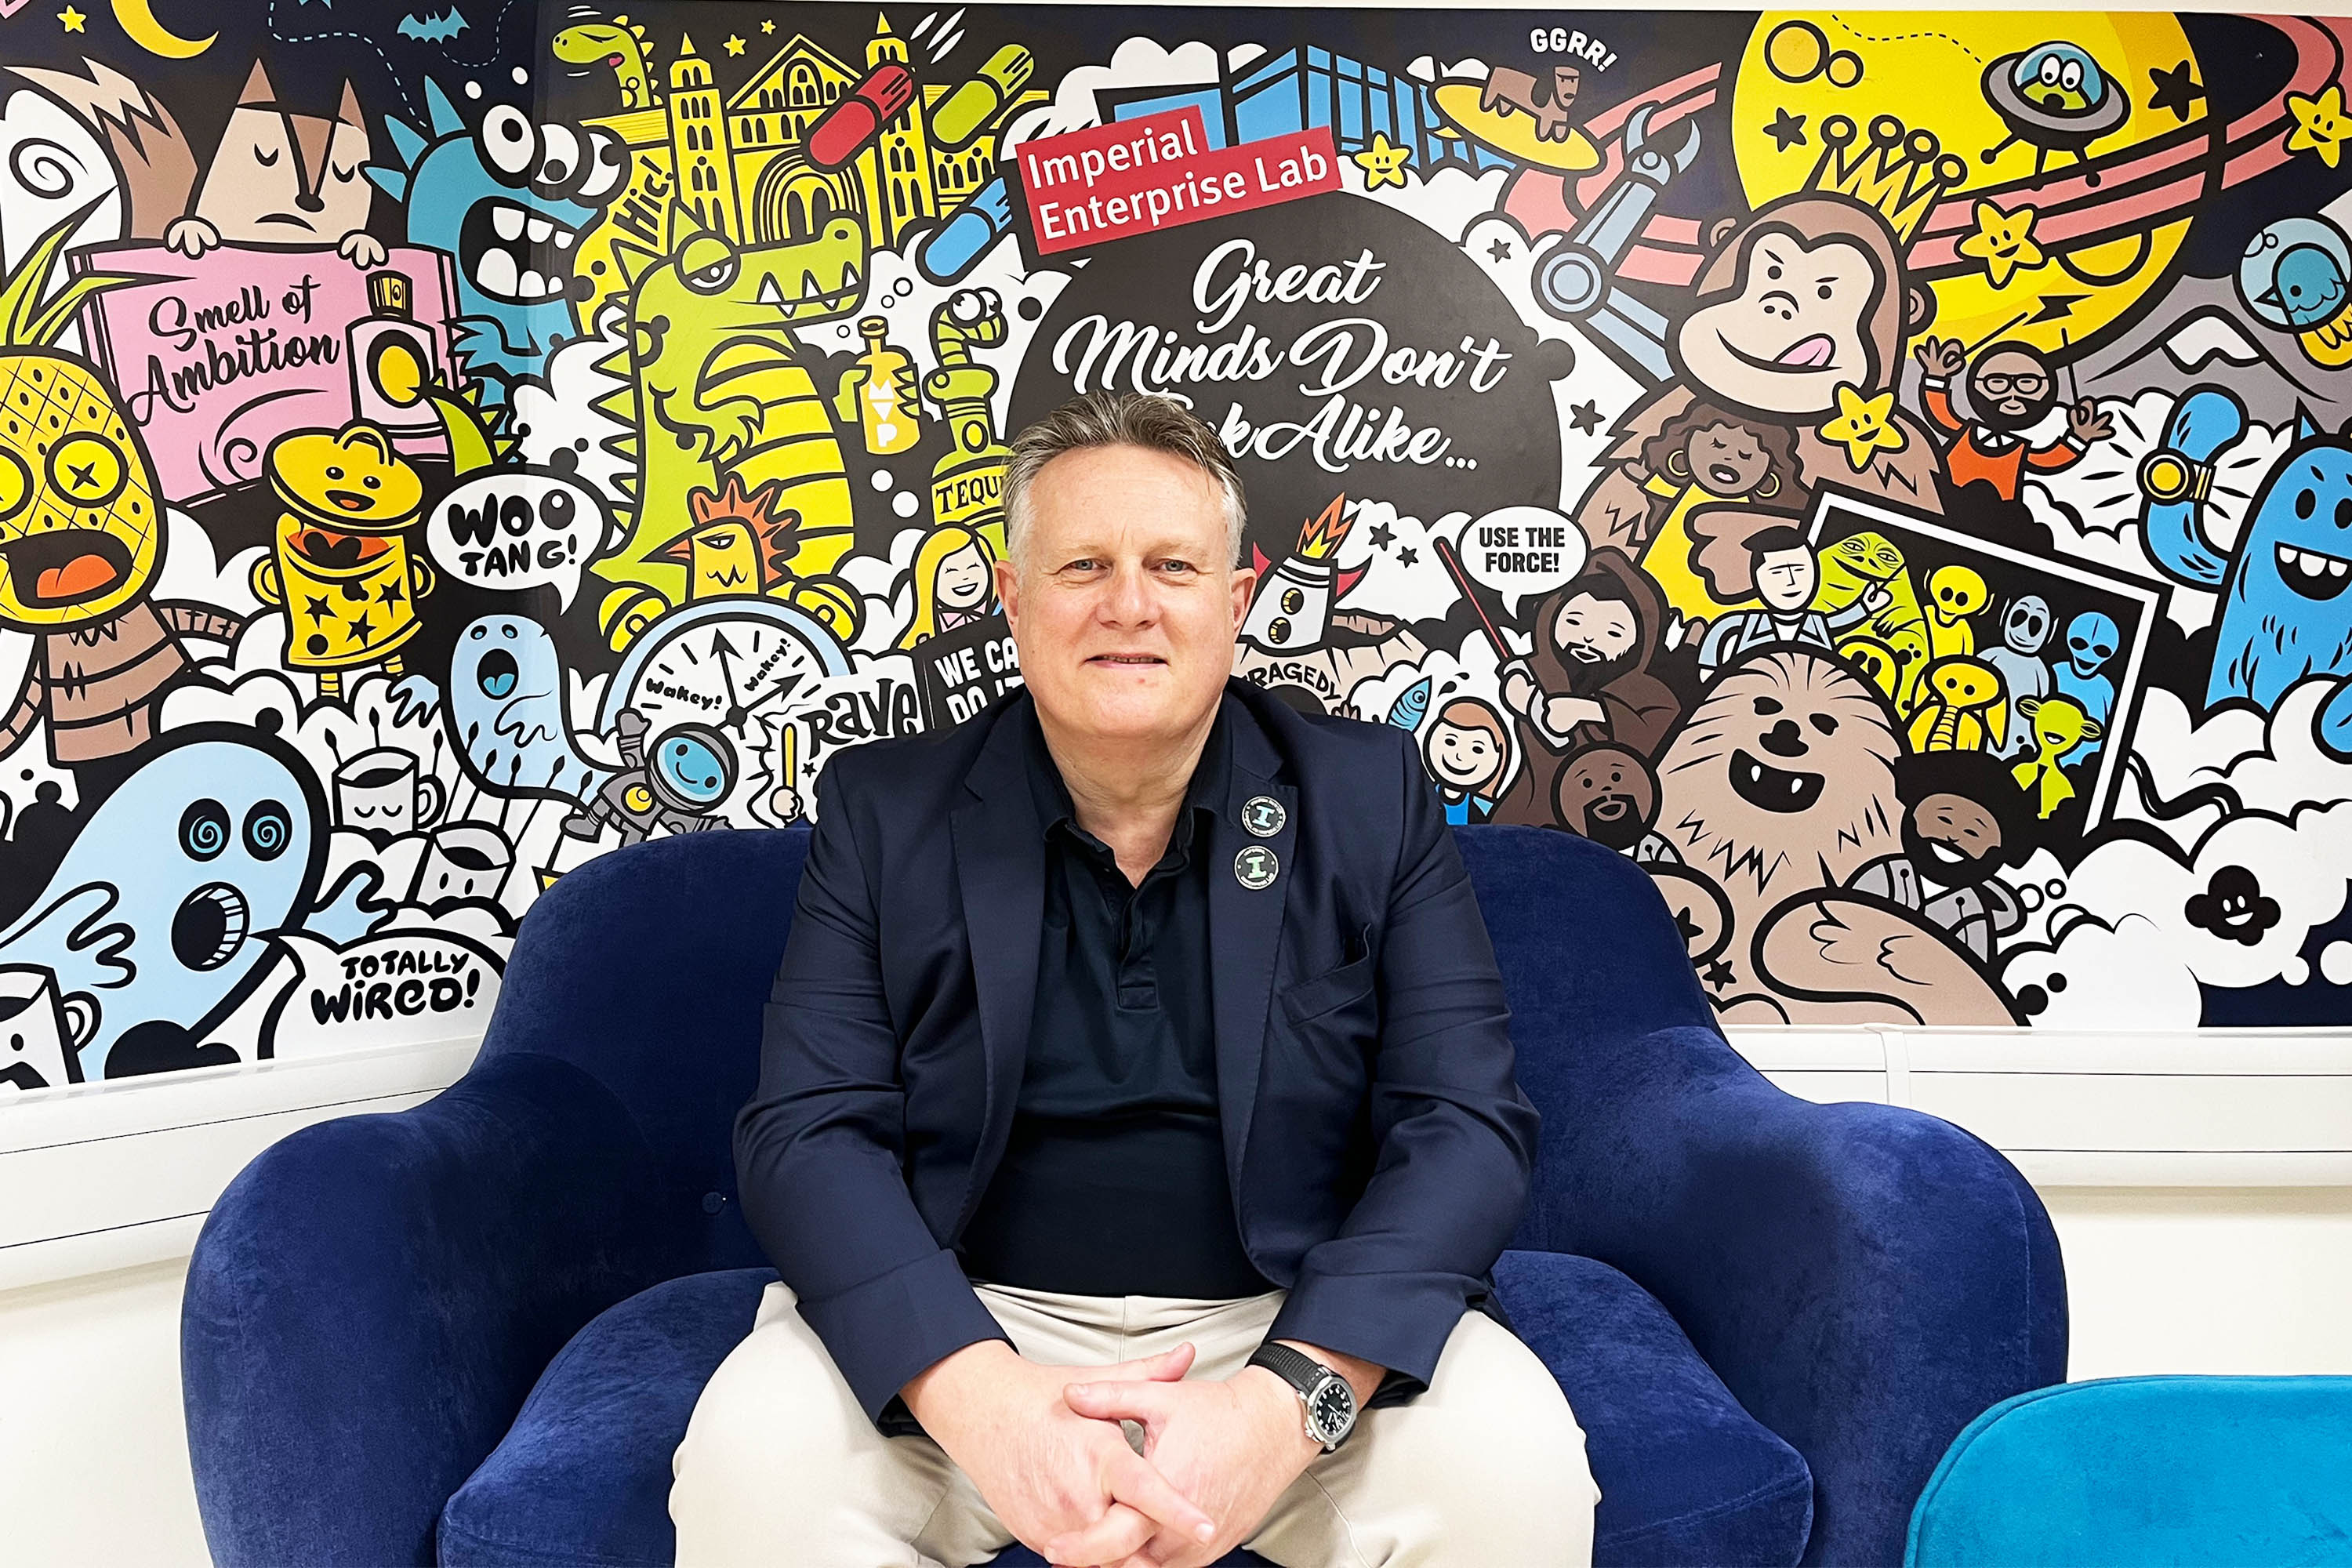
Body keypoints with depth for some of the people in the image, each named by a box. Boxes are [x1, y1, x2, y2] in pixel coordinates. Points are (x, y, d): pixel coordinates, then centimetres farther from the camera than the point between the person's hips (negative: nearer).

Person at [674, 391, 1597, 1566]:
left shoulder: (1370, 798, 1)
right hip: (964, 1326, 0)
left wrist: (1287, 1399, -23)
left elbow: (1464, 1124, -6)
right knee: (750, 1455, -26)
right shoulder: (884, 810, 2)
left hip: (1302, 1322, 0)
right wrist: (980, 1398, -24)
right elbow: (808, 1128, -6)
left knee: (1514, 1460, -26)